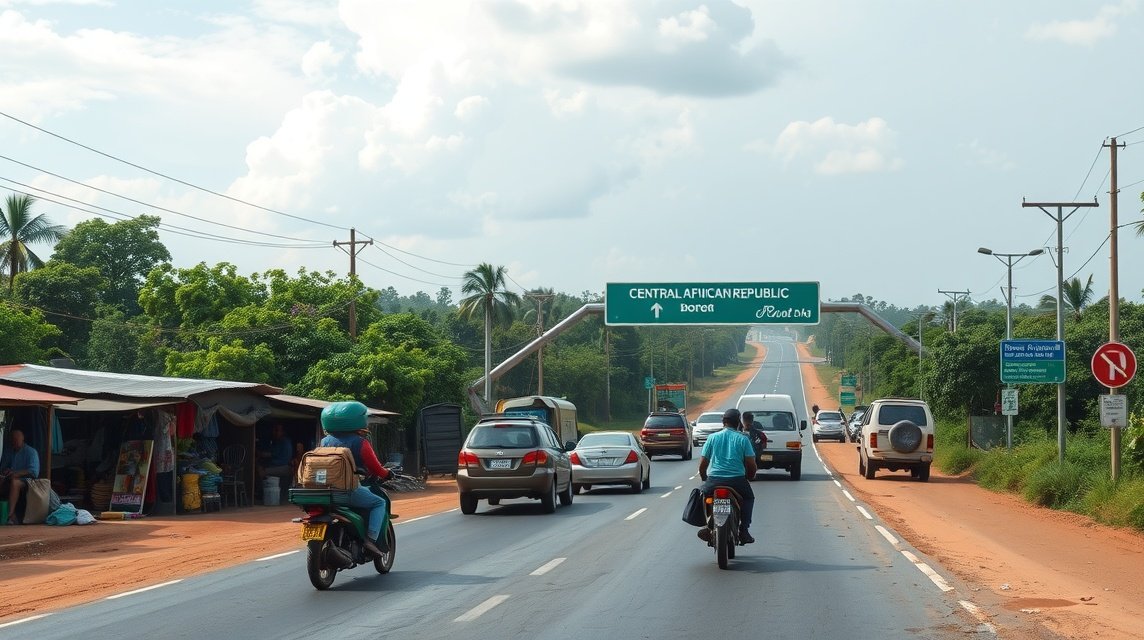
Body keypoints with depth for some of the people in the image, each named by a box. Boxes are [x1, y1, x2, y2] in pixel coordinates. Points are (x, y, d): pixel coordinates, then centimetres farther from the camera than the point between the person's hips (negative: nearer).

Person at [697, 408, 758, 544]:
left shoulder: (713, 437, 6)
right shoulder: (743, 439, 3)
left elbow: (702, 464, 5)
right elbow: (751, 465, 0)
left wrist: (704, 478, 23)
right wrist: (750, 476, 21)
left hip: (714, 480, 0)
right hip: (737, 480, 0)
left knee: (703, 493, 28)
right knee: (749, 497, 28)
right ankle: (744, 530, 14)